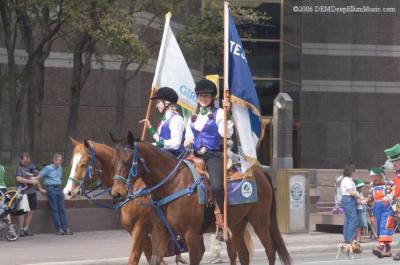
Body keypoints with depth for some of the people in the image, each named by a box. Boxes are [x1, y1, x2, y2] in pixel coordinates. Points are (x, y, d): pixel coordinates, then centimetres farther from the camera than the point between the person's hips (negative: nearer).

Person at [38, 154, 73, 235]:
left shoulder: (60, 168, 13)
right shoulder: (47, 168, -6)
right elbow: (38, 177, -5)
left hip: (59, 188, 6)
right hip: (51, 189, -6)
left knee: (62, 209, 2)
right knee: (54, 209, -5)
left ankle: (66, 228, -1)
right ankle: (59, 229, -6)